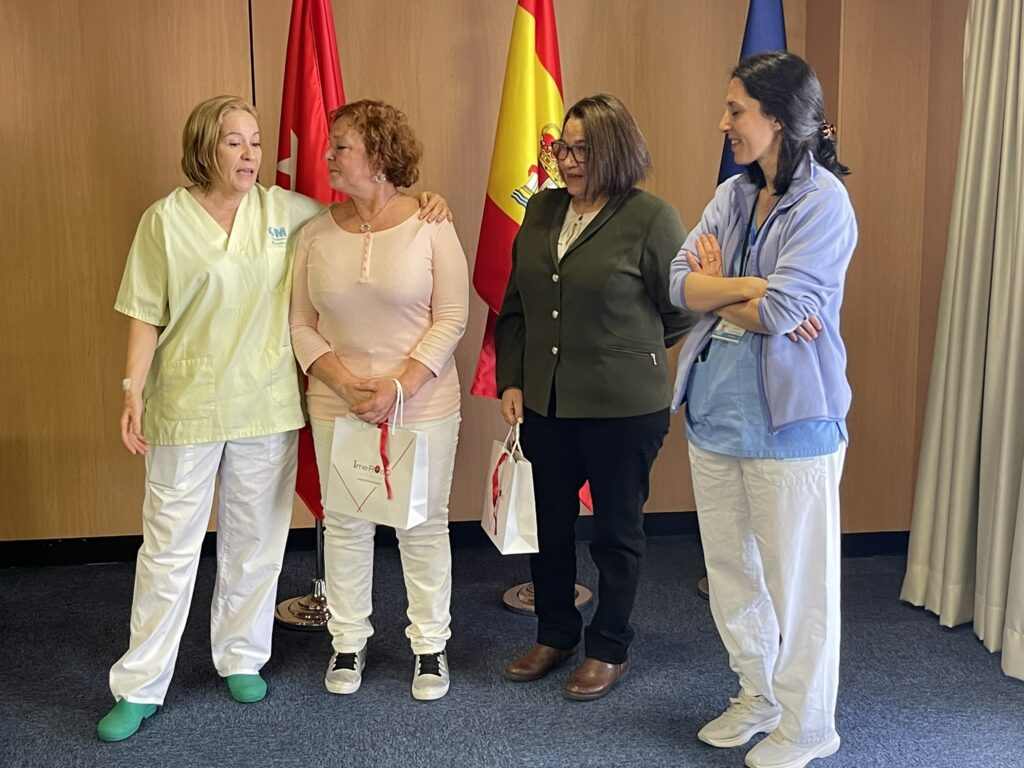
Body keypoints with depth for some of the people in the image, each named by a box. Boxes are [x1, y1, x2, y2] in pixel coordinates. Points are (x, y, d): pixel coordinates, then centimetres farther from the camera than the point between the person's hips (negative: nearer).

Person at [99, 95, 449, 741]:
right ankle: (140, 688, 15)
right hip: (187, 408, -2)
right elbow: (147, 314, -2)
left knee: (256, 542, 12)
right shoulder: (167, 220, -3)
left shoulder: (282, 210, 4)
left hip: (266, 405, 3)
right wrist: (134, 389, -11)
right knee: (170, 546, 3)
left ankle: (241, 658, 31)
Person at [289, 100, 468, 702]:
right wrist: (343, 381, -13)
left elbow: (452, 318, -8)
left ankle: (431, 645, 24)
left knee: (424, 525, 7)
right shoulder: (317, 233, 2)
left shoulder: (430, 226, -6)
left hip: (422, 404, -2)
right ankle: (349, 642, 28)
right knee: (345, 523, 11)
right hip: (337, 406, 3)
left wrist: (399, 387, -17)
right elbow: (301, 324, 2)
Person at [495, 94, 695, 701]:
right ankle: (555, 636, 36)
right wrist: (511, 380, 6)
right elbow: (515, 304, 12)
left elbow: (684, 311, -4)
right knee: (551, 525, 17)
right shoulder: (542, 209, 7)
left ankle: (609, 651, 27)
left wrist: (628, 351, 4)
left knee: (616, 531, 10)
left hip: (623, 407, -5)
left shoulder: (650, 218, -11)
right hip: (545, 403, 6)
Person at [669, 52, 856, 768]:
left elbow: (781, 310, -22)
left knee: (797, 577, 6)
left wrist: (716, 291, -6)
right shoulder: (734, 193, 8)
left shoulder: (823, 200, -13)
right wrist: (752, 290, -17)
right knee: (730, 565, 17)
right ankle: (759, 696, 37)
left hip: (789, 417, -7)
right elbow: (681, 283, -3)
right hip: (716, 409, 7)